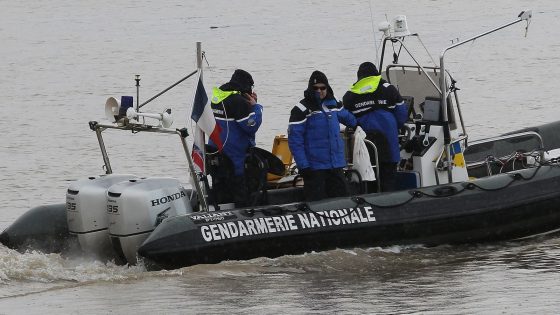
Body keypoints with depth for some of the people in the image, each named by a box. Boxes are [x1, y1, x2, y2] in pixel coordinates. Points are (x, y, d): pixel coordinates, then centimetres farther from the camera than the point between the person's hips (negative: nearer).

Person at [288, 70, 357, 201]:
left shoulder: (333, 104, 9)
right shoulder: (302, 109, -10)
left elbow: (347, 117, 32)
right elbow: (294, 140, -13)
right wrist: (303, 166, -18)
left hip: (335, 166, 6)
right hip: (314, 167, -6)